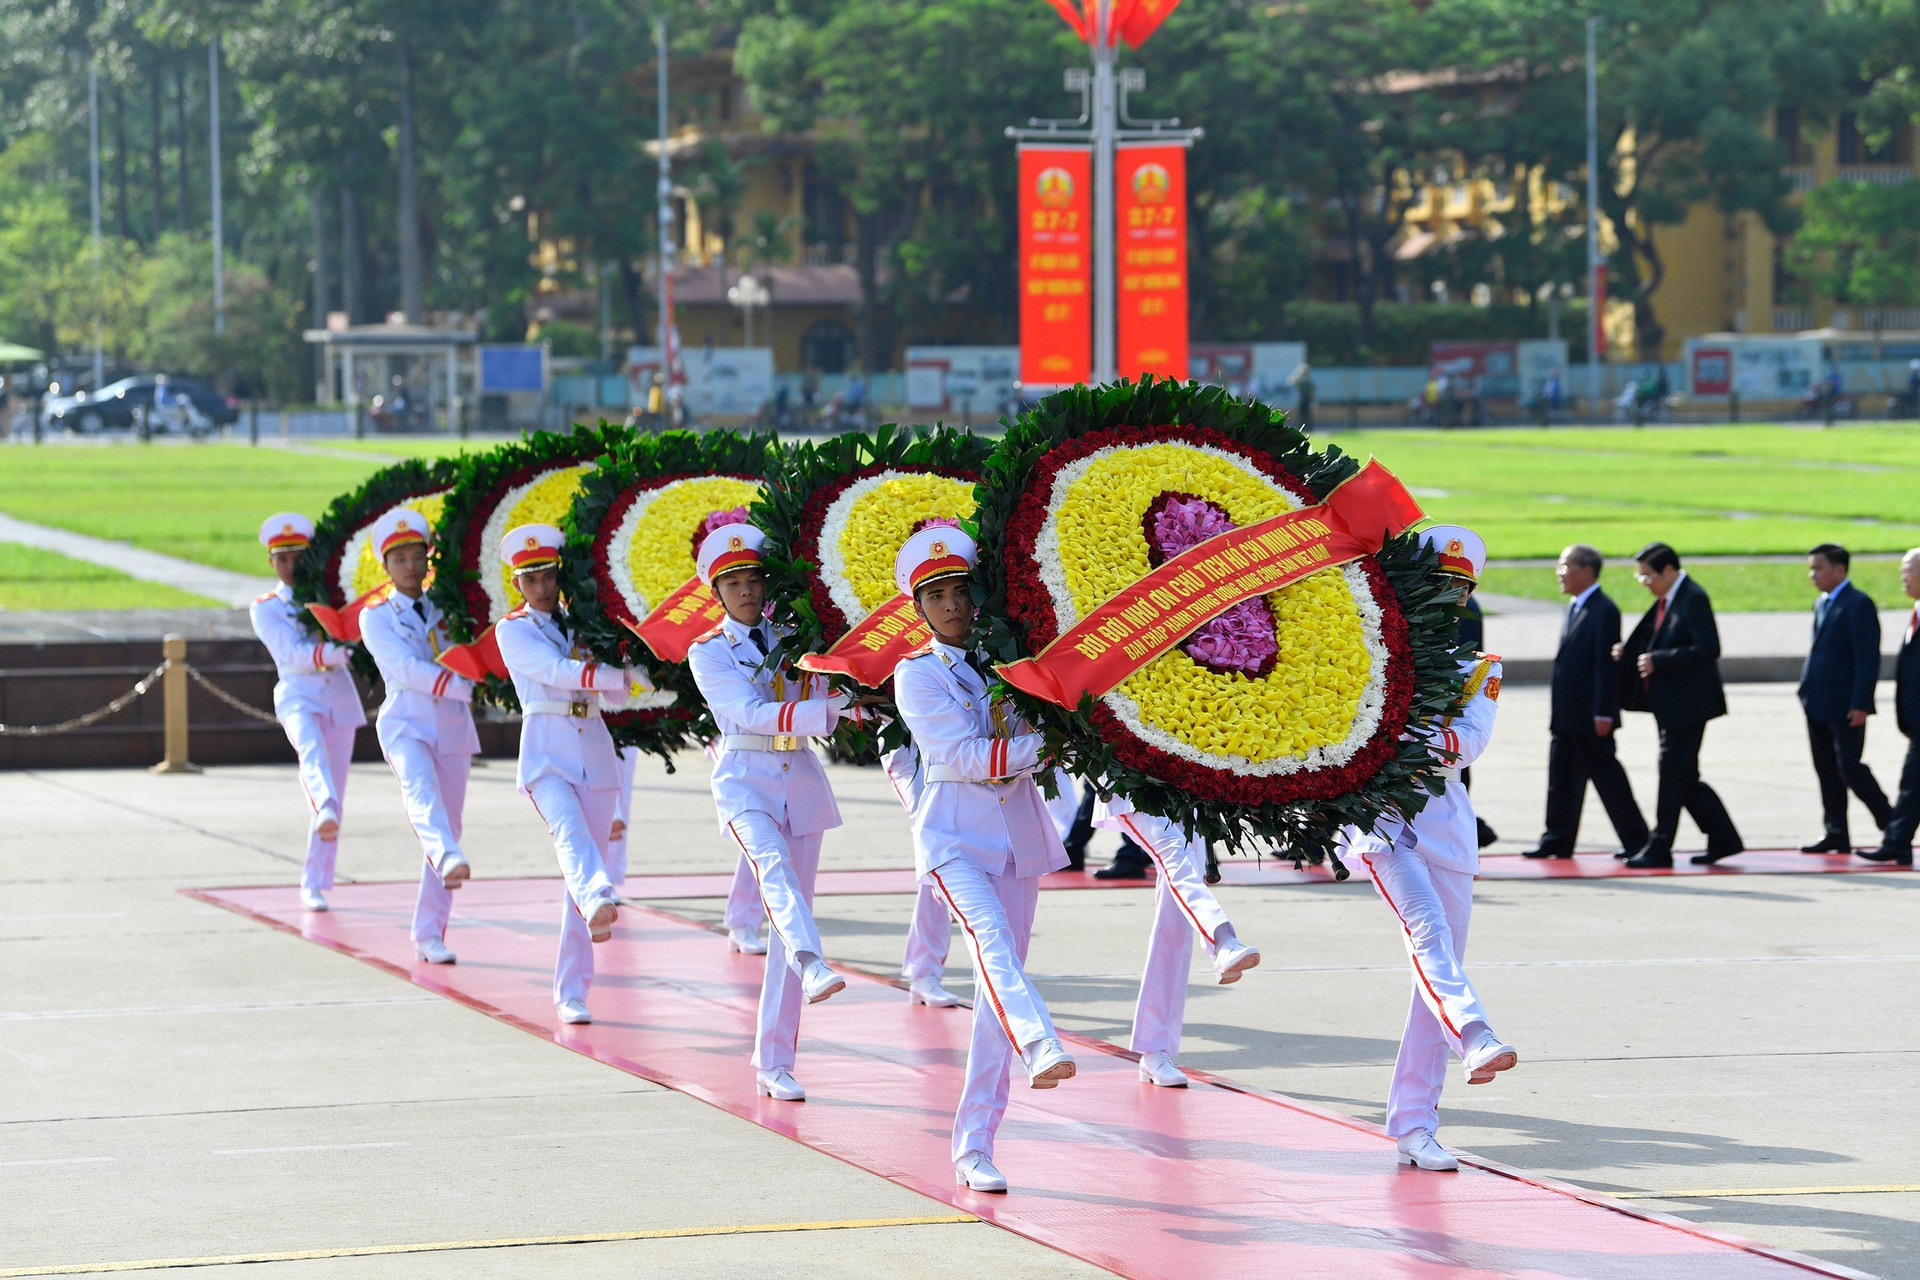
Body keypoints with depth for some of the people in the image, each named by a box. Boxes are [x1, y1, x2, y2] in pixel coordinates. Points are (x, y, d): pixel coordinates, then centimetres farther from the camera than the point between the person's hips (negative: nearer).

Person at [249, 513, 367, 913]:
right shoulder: (265, 609, 5)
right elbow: (291, 654, -11)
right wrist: (336, 652, -26)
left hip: (339, 700, 4)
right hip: (298, 697, -4)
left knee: (335, 800, 3)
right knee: (311, 749, -37)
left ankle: (314, 885, 11)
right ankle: (324, 809, -67)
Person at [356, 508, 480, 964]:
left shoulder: (446, 610, 15)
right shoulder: (376, 618, 3)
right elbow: (406, 668, -12)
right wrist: (461, 686, -21)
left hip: (453, 727, 5)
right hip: (406, 724, -5)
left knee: (450, 821, 3)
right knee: (421, 791, -34)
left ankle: (429, 935, 10)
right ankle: (449, 859, -65)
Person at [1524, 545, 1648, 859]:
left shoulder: (1604, 610, -14)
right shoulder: (1574, 608, 15)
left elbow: (1606, 664, -18)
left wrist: (1603, 714, -21)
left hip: (1589, 717, -9)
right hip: (1566, 716, 9)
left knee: (1608, 777, -2)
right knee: (1561, 777, 9)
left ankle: (1635, 838, 7)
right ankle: (1558, 840, 12)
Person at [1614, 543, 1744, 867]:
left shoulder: (1693, 599, -16)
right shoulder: (1666, 600, 13)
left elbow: (1708, 648, -23)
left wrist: (1658, 660, -24)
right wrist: (1630, 651, 3)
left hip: (1686, 704, -10)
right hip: (1671, 705, 10)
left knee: (1673, 776, -4)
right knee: (1685, 779, 13)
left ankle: (1659, 849, 1)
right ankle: (1723, 838, 20)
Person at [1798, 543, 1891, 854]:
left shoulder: (1858, 605, -12)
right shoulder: (1822, 604, 15)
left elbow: (1868, 659, -16)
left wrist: (1861, 705, -20)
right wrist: (1807, 694, 17)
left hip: (1846, 707, -9)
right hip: (1818, 706, 9)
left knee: (1849, 767, -8)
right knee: (1826, 770, 8)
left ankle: (1890, 823, 6)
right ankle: (1836, 834, 12)